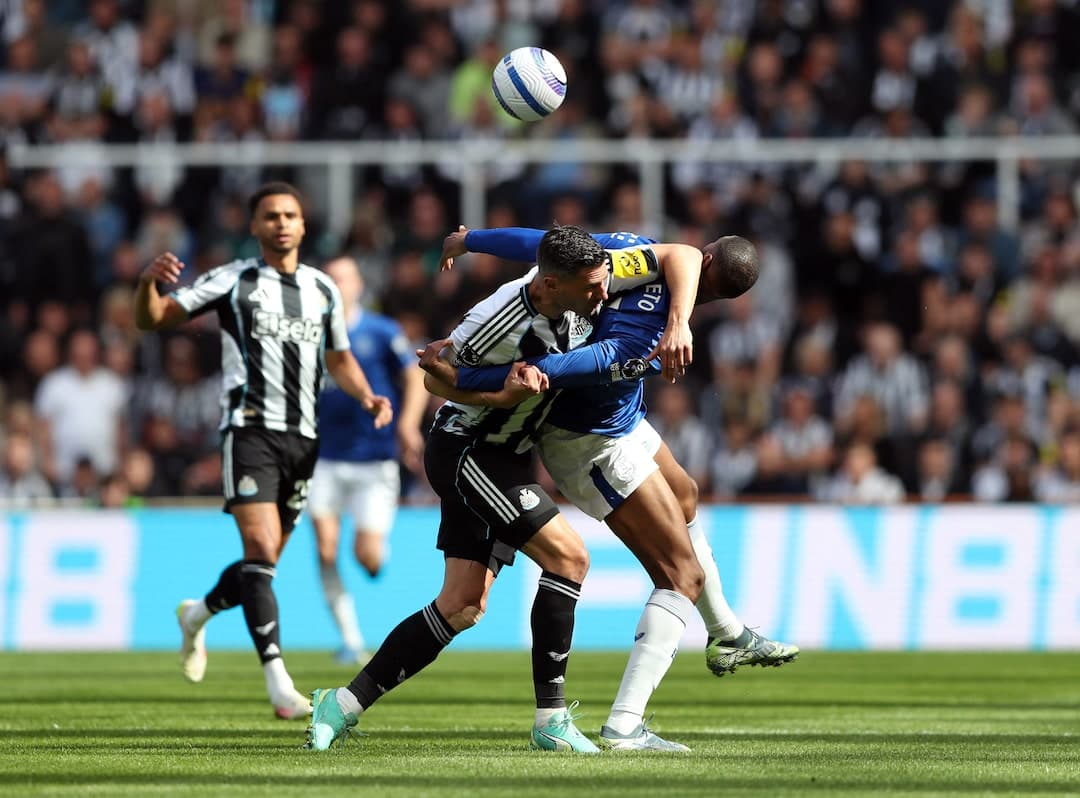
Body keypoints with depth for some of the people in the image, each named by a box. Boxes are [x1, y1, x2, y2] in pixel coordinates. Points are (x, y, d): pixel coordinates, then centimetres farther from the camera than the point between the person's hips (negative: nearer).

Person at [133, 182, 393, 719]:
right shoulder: (233, 282, 0)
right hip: (250, 429, -5)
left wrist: (366, 397, 7)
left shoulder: (323, 290, 14)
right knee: (260, 550, -19)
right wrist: (149, 282, -24)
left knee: (266, 560, 11)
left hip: (303, 436, 5)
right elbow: (150, 320, -2)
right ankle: (278, 683, -22)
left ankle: (198, 614, 41)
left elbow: (339, 358, 27)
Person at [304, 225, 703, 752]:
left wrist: (678, 326, -23)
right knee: (568, 556, -18)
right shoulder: (496, 323, -29)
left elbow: (682, 255, -7)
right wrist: (502, 396, -27)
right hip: (465, 449, -8)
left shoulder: (595, 276, -14)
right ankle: (550, 720, -13)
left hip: (506, 459, 8)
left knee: (462, 606, 4)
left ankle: (345, 705, 10)